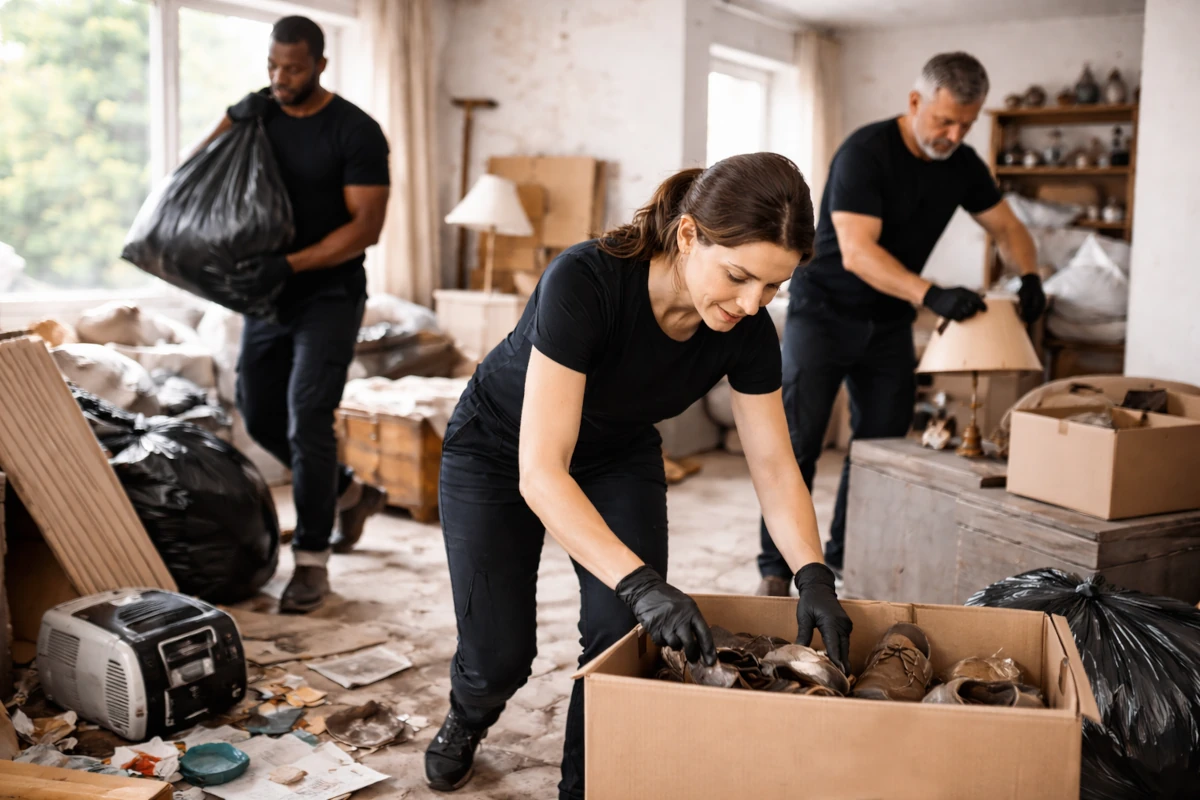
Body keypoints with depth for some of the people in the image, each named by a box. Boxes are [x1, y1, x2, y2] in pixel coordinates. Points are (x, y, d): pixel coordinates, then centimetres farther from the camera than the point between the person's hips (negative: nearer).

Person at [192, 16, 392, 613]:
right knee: (261, 418, 12)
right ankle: (351, 493, 33)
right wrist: (231, 123, -15)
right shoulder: (258, 113, 4)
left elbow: (366, 226, -18)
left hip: (329, 295, -6)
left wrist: (289, 265, -28)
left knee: (307, 418, -15)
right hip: (269, 294, 7)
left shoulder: (355, 132, -13)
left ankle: (312, 561, -5)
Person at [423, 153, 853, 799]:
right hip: (499, 451, -3)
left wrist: (813, 575, -30)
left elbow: (774, 466, -14)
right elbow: (540, 471, -42)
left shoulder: (746, 330, -23)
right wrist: (641, 582, -50)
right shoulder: (585, 281, -39)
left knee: (626, 632, -14)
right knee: (501, 656, -6)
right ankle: (467, 720, 31)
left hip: (618, 458, 4)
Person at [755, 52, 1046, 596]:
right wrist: (931, 295, -41)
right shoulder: (866, 153, -21)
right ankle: (775, 569, -1)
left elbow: (1007, 228, 13)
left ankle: (844, 560, 20)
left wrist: (1029, 276, -7)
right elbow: (857, 251, -31)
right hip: (824, 311, -6)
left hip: (889, 322, 7)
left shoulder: (963, 165, 1)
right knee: (798, 442, -10)